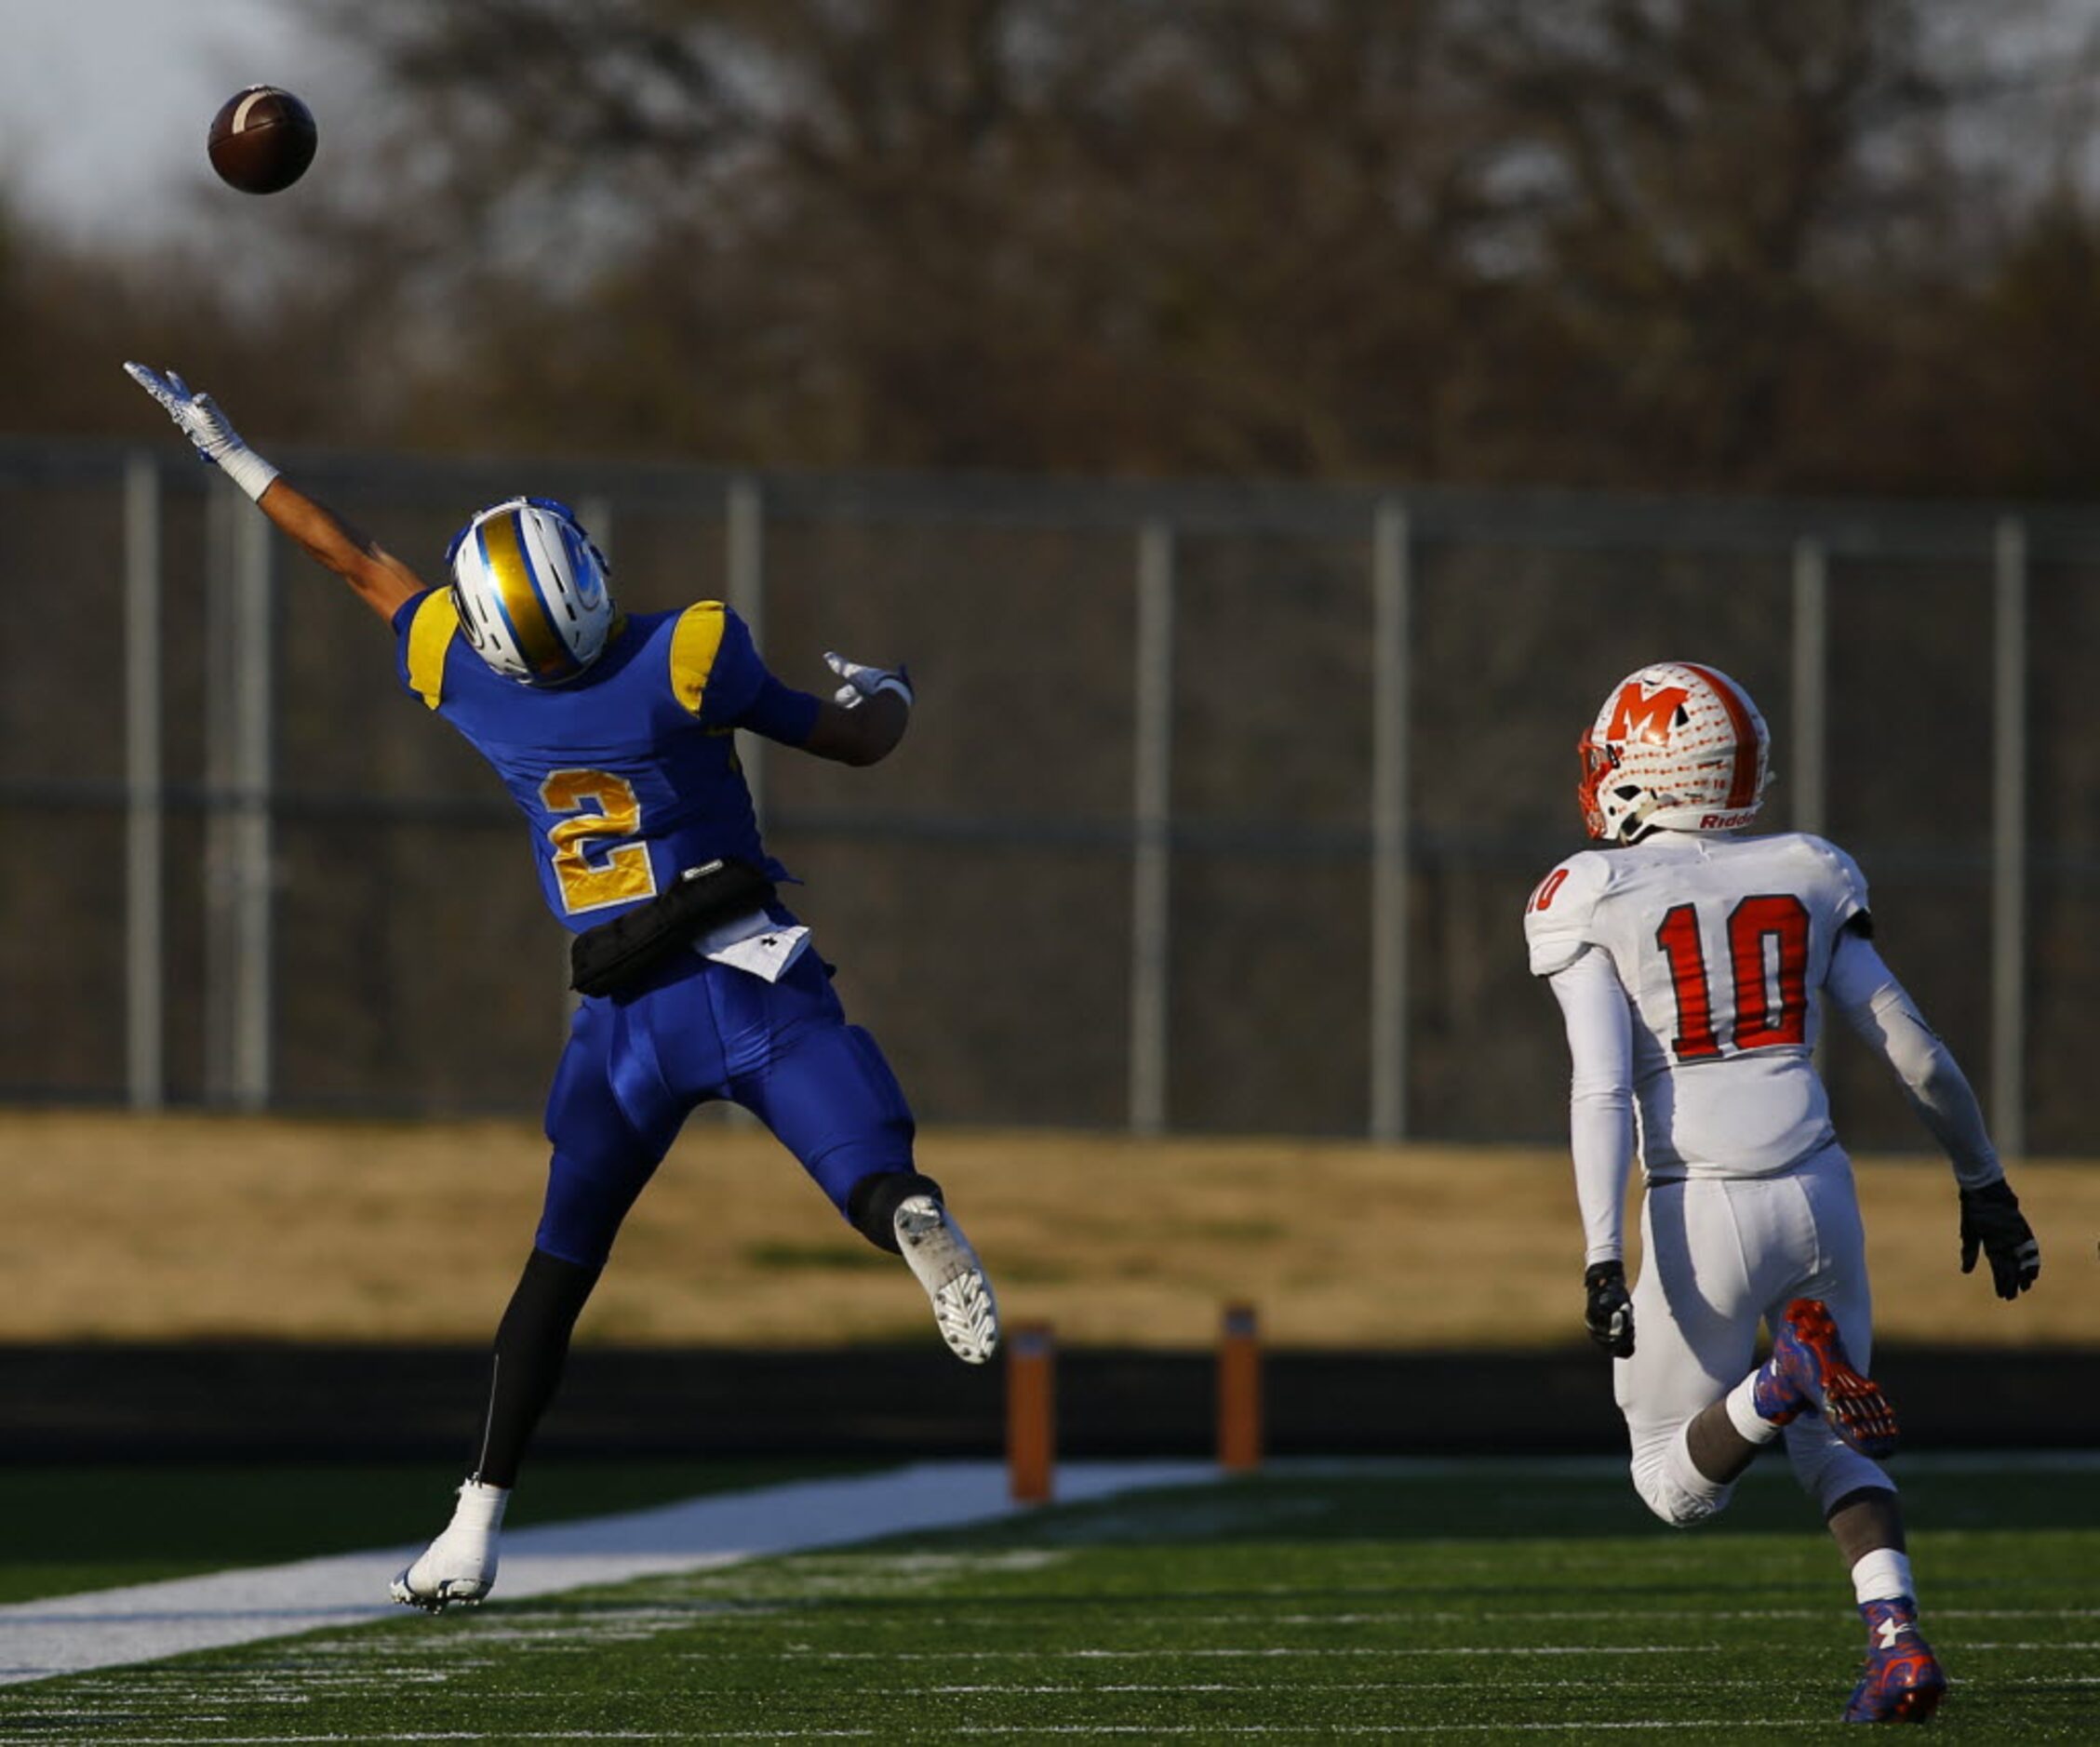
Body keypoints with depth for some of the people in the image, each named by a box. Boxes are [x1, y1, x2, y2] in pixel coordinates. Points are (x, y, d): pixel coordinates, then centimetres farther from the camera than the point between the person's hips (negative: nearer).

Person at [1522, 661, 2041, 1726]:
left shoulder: (1591, 901, -2)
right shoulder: (1806, 879, 9)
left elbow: (1603, 1089, -12)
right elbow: (1912, 1050, 11)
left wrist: (1603, 1259, -15)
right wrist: (1984, 1184, 23)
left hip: (1702, 1211, -4)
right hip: (1817, 1191, 4)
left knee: (1677, 1487, 13)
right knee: (1832, 1453, 24)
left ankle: (1784, 1382, -19)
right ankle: (1897, 1635, -4)